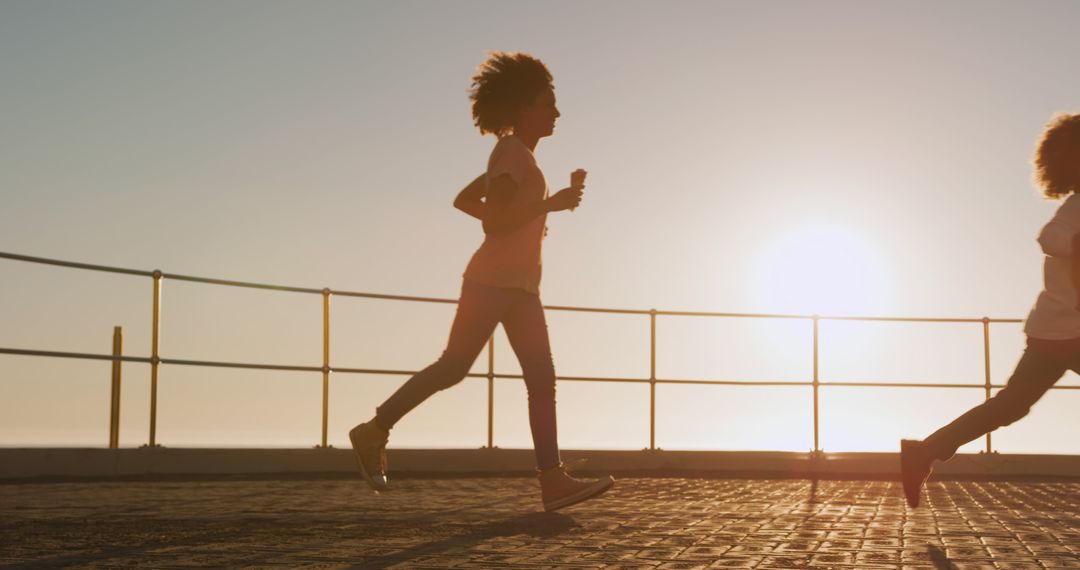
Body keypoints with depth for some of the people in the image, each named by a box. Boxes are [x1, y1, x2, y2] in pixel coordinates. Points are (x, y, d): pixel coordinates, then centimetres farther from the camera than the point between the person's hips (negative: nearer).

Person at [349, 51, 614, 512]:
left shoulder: (519, 156, 21)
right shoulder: (512, 152, -8)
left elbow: (464, 200, 25)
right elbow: (494, 221, -19)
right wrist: (550, 204, -17)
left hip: (521, 287, 10)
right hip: (493, 280, -10)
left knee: (542, 378, -2)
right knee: (453, 366, -9)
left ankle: (553, 481, -8)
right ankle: (374, 431, 3)